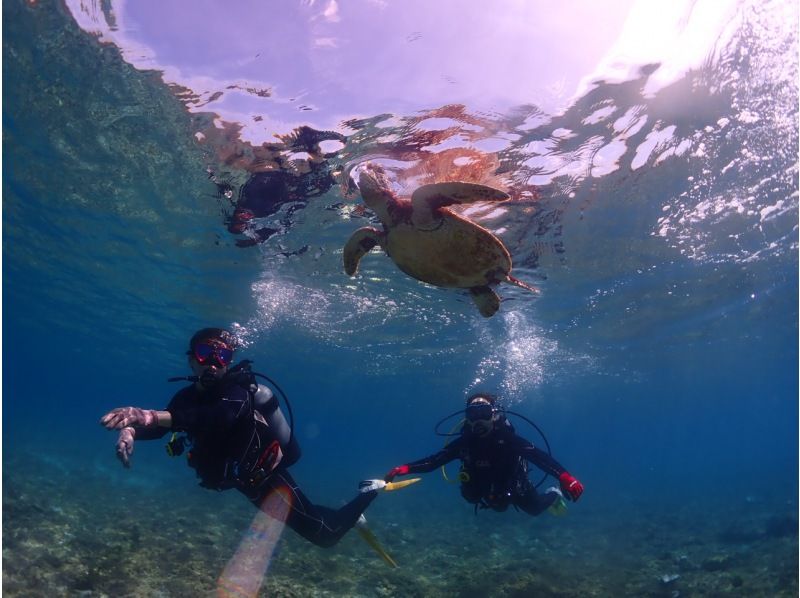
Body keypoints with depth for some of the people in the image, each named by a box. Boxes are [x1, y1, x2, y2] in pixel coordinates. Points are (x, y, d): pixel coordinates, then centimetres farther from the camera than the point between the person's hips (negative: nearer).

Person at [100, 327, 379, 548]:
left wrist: (155, 416, -60)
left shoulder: (238, 390, -28)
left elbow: (220, 417, -50)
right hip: (247, 477, 8)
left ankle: (369, 492, 21)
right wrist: (130, 430, -31)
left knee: (325, 534, -1)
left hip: (267, 479, -8)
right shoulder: (188, 395, -3)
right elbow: (158, 426, -7)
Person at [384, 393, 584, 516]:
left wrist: (565, 477, -64)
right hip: (487, 494, 4)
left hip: (514, 489, -4)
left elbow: (539, 456, -47)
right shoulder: (464, 443, -26)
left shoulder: (508, 440, -35)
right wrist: (404, 469, -42)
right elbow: (433, 461, -28)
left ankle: (553, 495, 53)